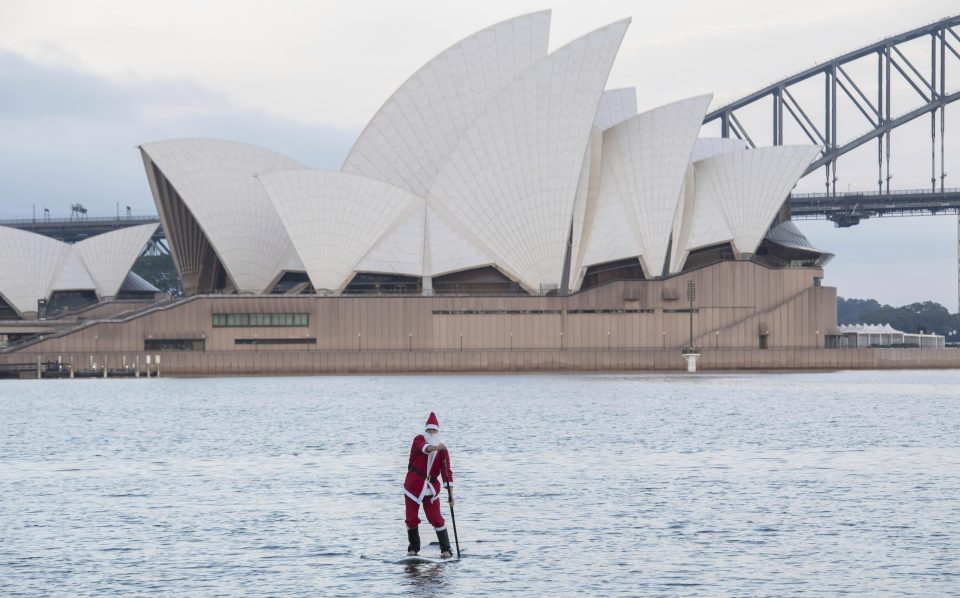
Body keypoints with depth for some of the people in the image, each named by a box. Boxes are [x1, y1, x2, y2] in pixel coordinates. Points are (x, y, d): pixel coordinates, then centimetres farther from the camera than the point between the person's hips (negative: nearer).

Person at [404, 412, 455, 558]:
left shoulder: (443, 450, 0)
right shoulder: (419, 439, -7)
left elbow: (447, 472, -6)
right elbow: (424, 448, -32)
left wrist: (451, 494, -14)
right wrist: (436, 448, -54)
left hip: (431, 488, 1)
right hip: (413, 486, -1)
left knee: (436, 518, -4)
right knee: (412, 519, 3)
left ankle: (446, 549, 2)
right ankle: (413, 548, 20)